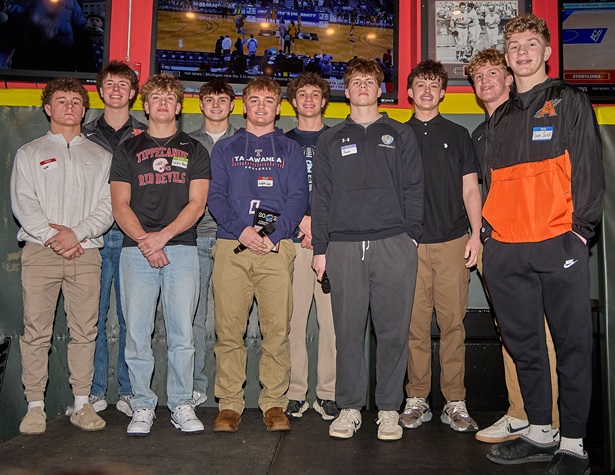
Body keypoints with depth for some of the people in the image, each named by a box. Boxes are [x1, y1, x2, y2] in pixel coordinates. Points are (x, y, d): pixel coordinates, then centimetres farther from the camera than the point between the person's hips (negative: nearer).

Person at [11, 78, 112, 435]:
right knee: (36, 331, -1)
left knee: (85, 331, 1)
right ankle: (36, 406, 9)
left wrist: (77, 233, -10)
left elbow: (108, 207, 5)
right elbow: (23, 203, 3)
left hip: (86, 252, 1)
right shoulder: (30, 153, 15)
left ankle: (82, 404, 11)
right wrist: (50, 236, -11)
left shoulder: (100, 156, 16)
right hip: (40, 252, 0)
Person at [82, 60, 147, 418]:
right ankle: (96, 391, 15)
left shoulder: (145, 136, 10)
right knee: (93, 317, 3)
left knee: (130, 317, 2)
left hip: (132, 237, -1)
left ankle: (129, 392, 13)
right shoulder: (86, 135, 14)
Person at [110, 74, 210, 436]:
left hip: (182, 248, -1)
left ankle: (182, 405, 11)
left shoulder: (194, 150, 13)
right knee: (137, 333, 0)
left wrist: (162, 236, -10)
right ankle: (143, 406, 13)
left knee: (182, 334, -1)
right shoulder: (128, 150, 15)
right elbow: (120, 205, 7)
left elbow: (197, 203, 3)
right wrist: (143, 240, -9)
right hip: (136, 251, 1)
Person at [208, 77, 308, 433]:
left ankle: (275, 403, 9)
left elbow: (299, 197, 5)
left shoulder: (290, 150, 16)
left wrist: (275, 234, -12)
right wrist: (241, 229, -11)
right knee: (229, 329, 0)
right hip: (231, 246, 1)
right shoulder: (225, 149, 18)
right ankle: (230, 403, 11)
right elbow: (216, 196, 7)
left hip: (277, 247, 0)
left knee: (277, 329, -2)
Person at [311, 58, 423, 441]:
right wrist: (320, 248, 5)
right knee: (348, 331, 4)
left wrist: (411, 236, -2)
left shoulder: (401, 135, 14)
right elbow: (321, 196, 11)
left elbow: (414, 190, 9)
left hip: (394, 245, -1)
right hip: (344, 248, 1)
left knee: (393, 331, 2)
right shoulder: (331, 140, 16)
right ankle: (350, 408, 15)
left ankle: (389, 410, 14)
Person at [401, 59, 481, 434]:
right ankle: (417, 399, 11)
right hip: (410, 244, 0)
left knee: (453, 322, 0)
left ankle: (455, 402, 9)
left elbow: (470, 189, 11)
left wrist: (476, 234, 0)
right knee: (416, 324, 1)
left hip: (453, 242, 0)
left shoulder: (457, 135, 15)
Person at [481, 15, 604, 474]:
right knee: (524, 346, 10)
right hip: (505, 249, 5)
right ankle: (539, 433, 24)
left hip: (559, 245, -4)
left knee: (572, 345, 1)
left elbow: (589, 169, 0)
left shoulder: (570, 102, 7)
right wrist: (488, 230, 11)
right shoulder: (500, 118, 20)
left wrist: (581, 227, -9)